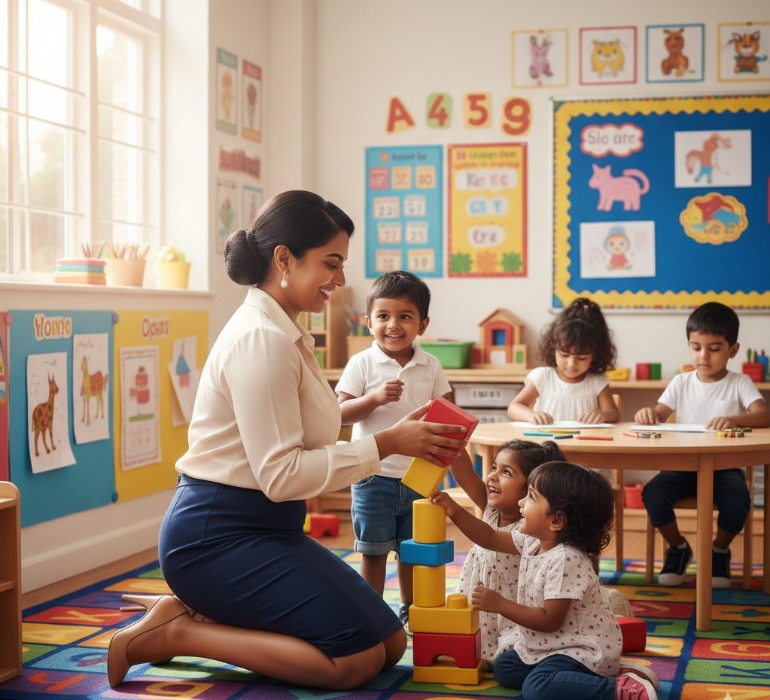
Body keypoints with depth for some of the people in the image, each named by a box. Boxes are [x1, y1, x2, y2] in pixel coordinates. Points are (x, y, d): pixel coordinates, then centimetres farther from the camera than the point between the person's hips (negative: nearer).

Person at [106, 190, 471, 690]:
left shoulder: (286, 334, 13)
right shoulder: (261, 339, -19)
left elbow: (297, 451, 7)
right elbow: (280, 474, -23)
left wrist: (405, 441, 0)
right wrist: (386, 443, -19)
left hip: (264, 527, 10)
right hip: (219, 536, -10)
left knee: (390, 642, 7)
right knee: (356, 659, -16)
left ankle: (196, 613, 8)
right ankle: (175, 632, -6)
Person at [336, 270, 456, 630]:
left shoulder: (430, 366, 3)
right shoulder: (362, 364, -7)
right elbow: (340, 414, -11)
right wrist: (375, 398, -25)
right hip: (374, 477, -3)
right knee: (374, 553, 4)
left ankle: (409, 611, 31)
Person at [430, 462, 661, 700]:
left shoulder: (565, 560, -28)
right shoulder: (533, 541, 0)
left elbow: (550, 620, -26)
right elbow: (491, 539, 12)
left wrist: (500, 604, -23)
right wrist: (455, 512, -1)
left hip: (584, 649, -11)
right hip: (552, 644, 11)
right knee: (504, 668, 18)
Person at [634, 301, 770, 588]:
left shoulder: (740, 384, -1)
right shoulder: (681, 383, 7)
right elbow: (659, 414, -2)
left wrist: (733, 419, -39)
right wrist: (648, 413, -29)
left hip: (725, 466, -2)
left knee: (737, 500, -33)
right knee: (652, 493, -27)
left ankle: (719, 550, 2)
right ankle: (678, 547, 5)